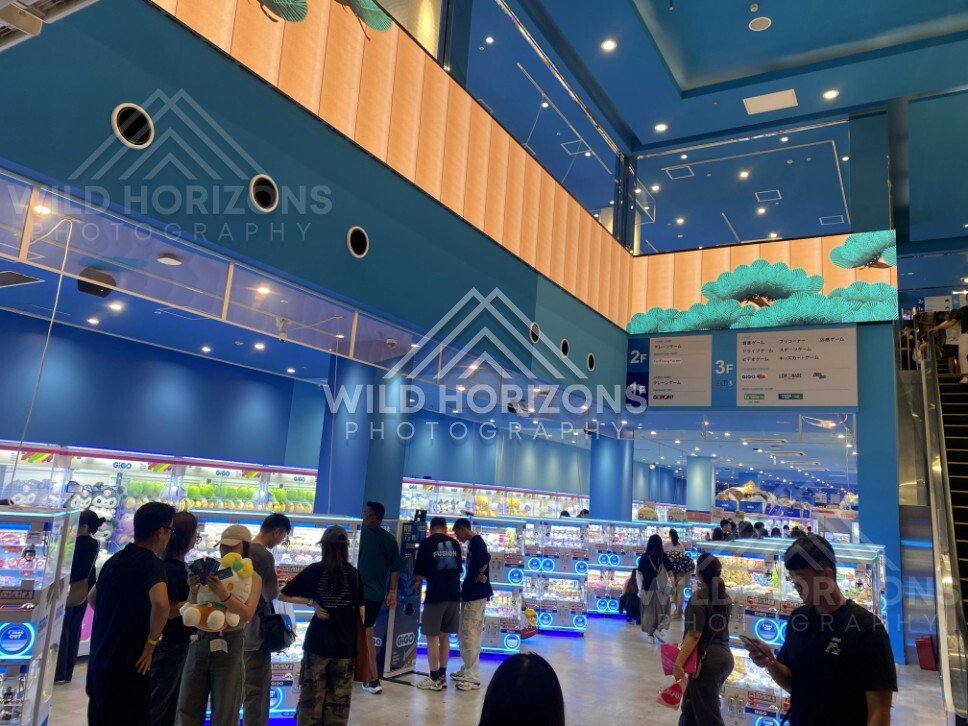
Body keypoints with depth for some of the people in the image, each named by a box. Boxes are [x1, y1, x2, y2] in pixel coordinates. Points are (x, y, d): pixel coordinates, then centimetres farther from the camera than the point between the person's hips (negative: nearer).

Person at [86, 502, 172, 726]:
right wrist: (150, 644, -20)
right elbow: (160, 604, -34)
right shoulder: (150, 562, -17)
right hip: (126, 669, -8)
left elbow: (92, 598, 26)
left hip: (97, 665, 9)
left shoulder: (115, 559, 9)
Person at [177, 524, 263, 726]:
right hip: (199, 642, 4)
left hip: (228, 646, -4)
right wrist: (194, 591, -14)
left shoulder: (252, 577, -2)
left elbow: (247, 613, -17)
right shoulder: (212, 572, 6)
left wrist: (223, 593, -30)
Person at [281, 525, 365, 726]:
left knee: (312, 695, 11)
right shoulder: (354, 573, -3)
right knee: (339, 698, 13)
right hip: (345, 644, 1)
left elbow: (284, 594, -6)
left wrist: (311, 602, -1)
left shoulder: (315, 571, -7)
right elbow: (361, 609, 0)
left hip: (318, 642, -1)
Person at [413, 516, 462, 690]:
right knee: (444, 636, 14)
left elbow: (419, 573, -3)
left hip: (435, 595, -5)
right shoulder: (454, 544, 11)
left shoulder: (426, 543, -4)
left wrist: (417, 585, 17)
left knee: (432, 636, 3)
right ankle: (442, 676, 19)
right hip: (453, 594, 5)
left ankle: (434, 679, 6)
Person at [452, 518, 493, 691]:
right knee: (469, 633, 17)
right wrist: (465, 587, 12)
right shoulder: (473, 542, 15)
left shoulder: (475, 541, -14)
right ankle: (467, 670, 27)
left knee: (469, 634, -7)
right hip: (472, 593, 10)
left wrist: (481, 576, -20)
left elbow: (486, 557, -32)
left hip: (475, 594, -10)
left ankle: (473, 678, -3)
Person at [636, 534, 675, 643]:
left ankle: (650, 634, 14)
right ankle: (658, 629, -6)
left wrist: (640, 588, 4)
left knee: (648, 611, 12)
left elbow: (639, 573, -2)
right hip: (661, 588, -1)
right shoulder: (664, 556, -5)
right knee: (662, 610, 13)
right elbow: (670, 572, -8)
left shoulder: (644, 556, -1)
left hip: (647, 588, 2)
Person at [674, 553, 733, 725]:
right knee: (691, 704, 23)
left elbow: (694, 635, -21)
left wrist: (678, 663, -21)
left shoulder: (699, 596, -15)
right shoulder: (724, 596, 9)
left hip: (707, 659, -8)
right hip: (724, 656, 8)